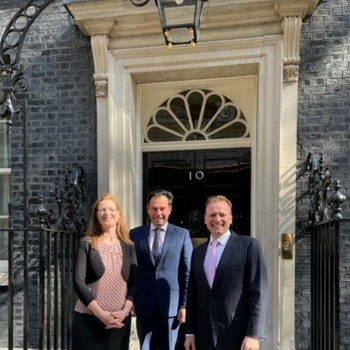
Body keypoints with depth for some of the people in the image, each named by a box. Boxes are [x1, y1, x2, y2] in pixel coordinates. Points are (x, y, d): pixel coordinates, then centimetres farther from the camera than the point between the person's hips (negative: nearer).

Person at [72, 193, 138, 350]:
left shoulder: (128, 247, 6)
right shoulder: (87, 244, -1)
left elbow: (134, 283, 4)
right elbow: (78, 281, -8)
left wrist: (125, 311, -10)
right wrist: (101, 314, -15)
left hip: (120, 321, 3)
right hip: (88, 320, -2)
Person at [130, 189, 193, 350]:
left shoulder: (182, 234, 1)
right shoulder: (135, 234, 4)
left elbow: (187, 273, 0)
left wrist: (185, 304, -4)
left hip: (171, 304, -1)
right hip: (144, 304, 1)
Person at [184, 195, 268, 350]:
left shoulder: (249, 245, -4)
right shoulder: (198, 252, 12)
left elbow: (258, 293, -9)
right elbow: (192, 295, 13)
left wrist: (253, 334, -15)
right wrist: (190, 332, 9)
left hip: (238, 337, -5)